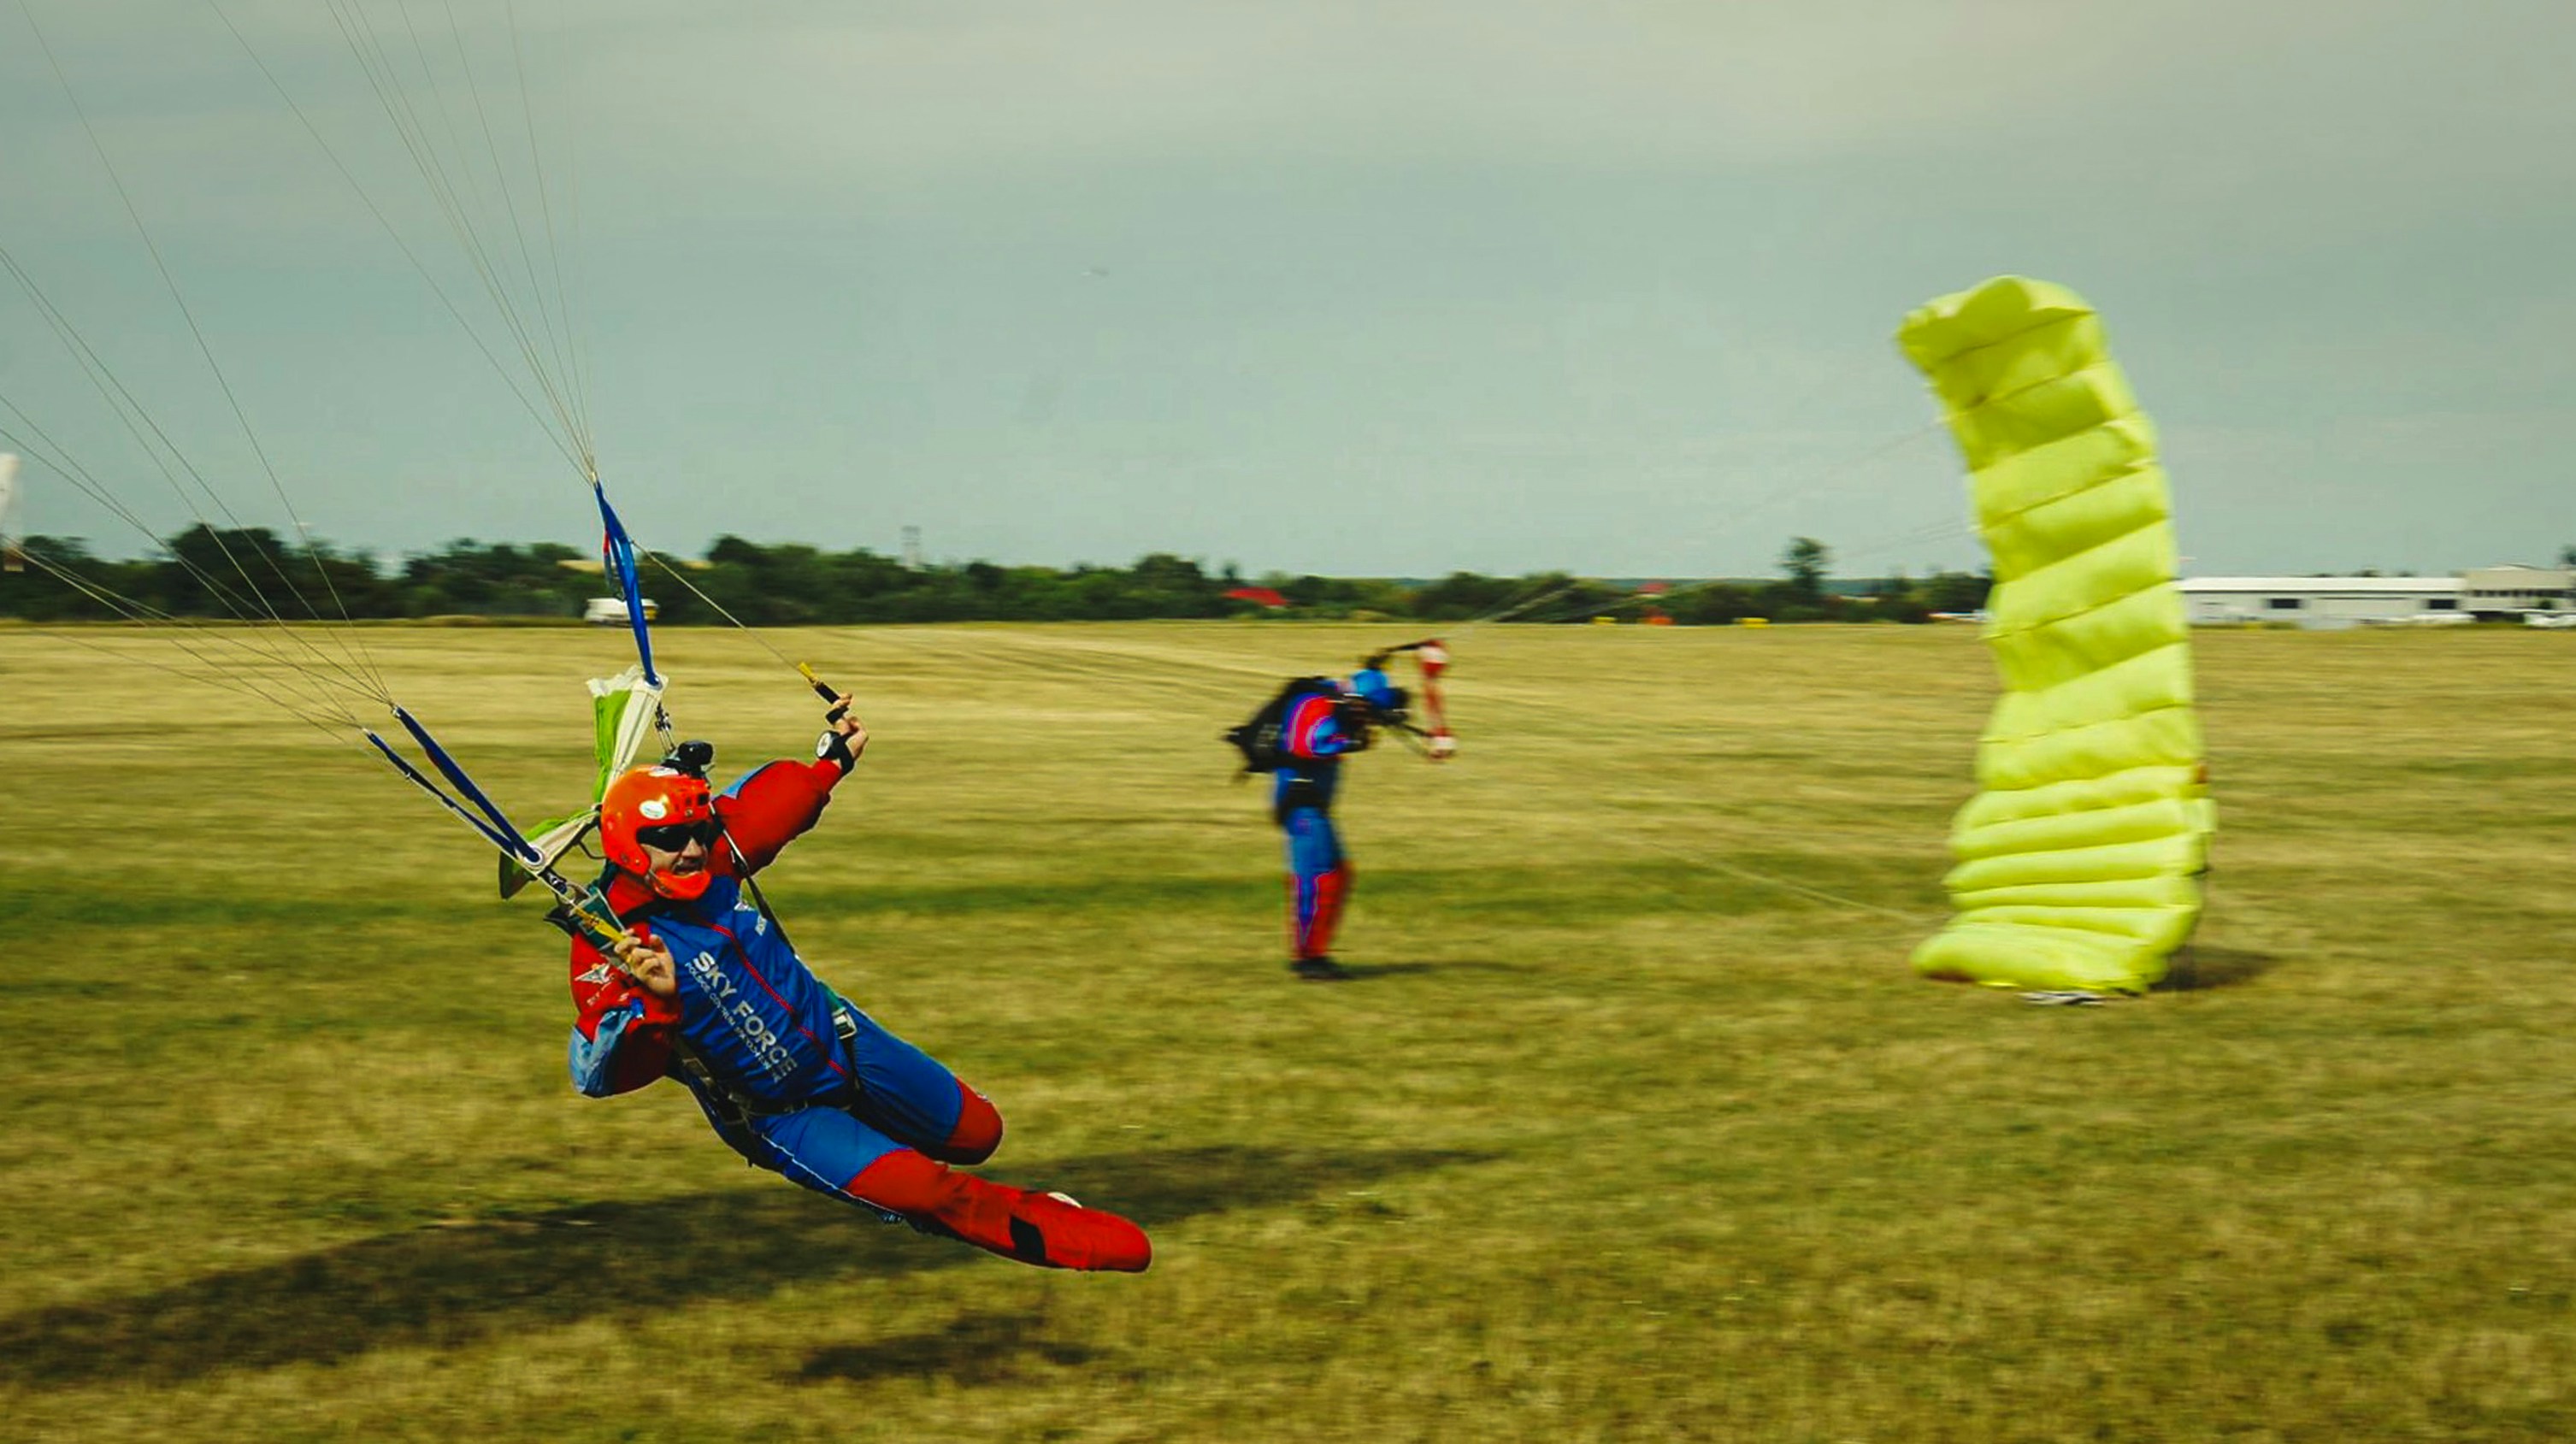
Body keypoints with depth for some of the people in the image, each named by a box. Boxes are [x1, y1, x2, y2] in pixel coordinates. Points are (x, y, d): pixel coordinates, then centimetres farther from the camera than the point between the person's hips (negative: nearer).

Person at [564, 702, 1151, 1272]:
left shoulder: (714, 857, -11)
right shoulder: (609, 949, -28)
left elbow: (767, 799, 11)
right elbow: (600, 1070, -42)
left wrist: (833, 758, 18)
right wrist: (652, 1000, -58)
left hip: (846, 1040, 7)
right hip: (782, 1116, -7)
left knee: (977, 1132, 17)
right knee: (931, 1194, -18)